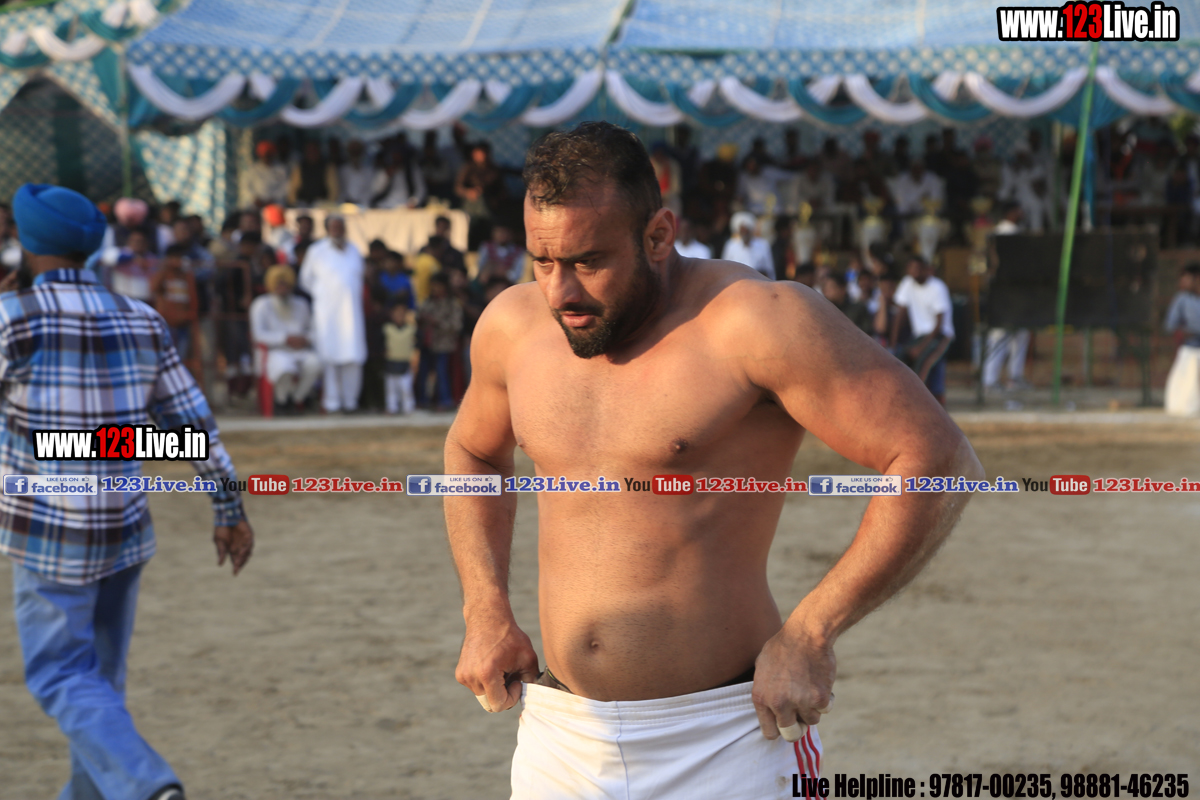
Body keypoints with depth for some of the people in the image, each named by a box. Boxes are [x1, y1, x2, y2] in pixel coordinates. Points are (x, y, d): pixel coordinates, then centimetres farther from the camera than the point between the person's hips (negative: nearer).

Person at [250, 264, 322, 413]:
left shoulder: (301, 304, 19)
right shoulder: (261, 305, 4)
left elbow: (312, 329, 22)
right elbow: (259, 334, -7)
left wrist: (306, 339, -3)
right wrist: (286, 339, -17)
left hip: (302, 351, 4)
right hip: (276, 352, -4)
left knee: (314, 362, -33)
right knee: (284, 367, -40)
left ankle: (297, 398, -7)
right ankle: (281, 399, -6)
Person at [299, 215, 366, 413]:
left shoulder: (354, 251, 16)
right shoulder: (316, 251, 6)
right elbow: (306, 280, 12)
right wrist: (321, 295, 7)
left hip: (351, 310, 3)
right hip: (326, 312, -3)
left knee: (353, 357, -4)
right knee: (328, 356, -6)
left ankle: (350, 400, 5)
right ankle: (331, 402, -1)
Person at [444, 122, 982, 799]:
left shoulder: (755, 321, -15)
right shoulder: (513, 326, 4)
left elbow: (939, 461, -17)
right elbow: (474, 452, 26)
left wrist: (808, 635, -18)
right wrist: (486, 612, 11)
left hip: (728, 743, -5)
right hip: (560, 739, 5)